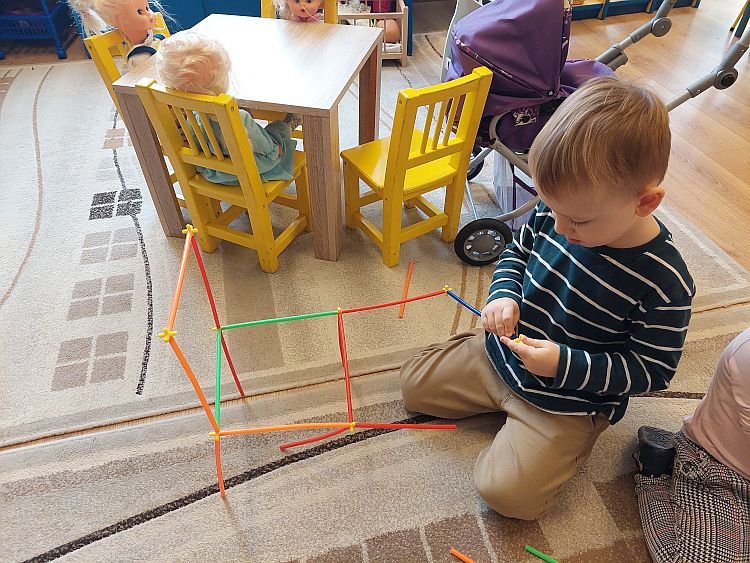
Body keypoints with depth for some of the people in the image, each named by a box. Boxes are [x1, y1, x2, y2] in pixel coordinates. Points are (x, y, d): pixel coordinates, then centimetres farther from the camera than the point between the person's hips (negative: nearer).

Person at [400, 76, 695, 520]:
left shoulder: (663, 282, -25)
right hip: (501, 352, 5)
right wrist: (503, 295, -15)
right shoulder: (556, 213, -14)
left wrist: (565, 365, -27)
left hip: (568, 402, -4)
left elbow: (652, 370, -15)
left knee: (507, 492, -14)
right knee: (414, 384, 7)